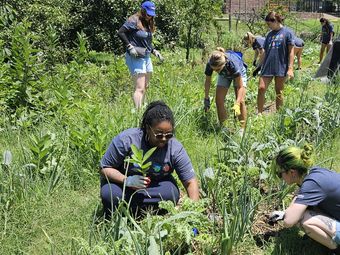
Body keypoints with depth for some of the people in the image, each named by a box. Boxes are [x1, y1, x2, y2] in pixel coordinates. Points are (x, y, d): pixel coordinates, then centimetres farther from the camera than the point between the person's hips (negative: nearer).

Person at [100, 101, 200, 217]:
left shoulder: (175, 149, -20)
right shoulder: (126, 140, -25)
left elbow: (191, 182, -16)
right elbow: (105, 168, -17)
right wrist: (126, 180, -35)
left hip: (154, 186, 2)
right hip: (123, 183, -2)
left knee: (172, 193, -29)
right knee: (110, 194, -33)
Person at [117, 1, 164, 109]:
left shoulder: (148, 24, 16)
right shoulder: (134, 21, -10)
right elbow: (120, 32, -15)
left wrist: (154, 51, 9)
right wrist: (129, 47, -19)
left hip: (146, 57, 9)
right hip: (136, 57, -9)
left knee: (145, 87, 15)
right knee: (140, 88, -14)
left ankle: (140, 108, 25)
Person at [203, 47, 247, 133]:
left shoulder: (233, 64, -45)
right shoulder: (209, 65, -35)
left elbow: (240, 87, -34)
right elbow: (208, 81, -13)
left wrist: (237, 104, -43)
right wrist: (206, 98, -7)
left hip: (239, 73, -3)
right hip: (224, 75, 4)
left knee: (241, 101, -14)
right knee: (219, 101, -7)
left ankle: (242, 129, -6)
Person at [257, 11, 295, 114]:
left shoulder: (287, 32, -3)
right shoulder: (270, 34, 12)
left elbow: (291, 52, -5)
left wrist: (290, 68, -10)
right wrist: (260, 66, 15)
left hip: (281, 68, -4)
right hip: (267, 67, 4)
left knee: (279, 92, 6)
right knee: (261, 88, -6)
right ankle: (259, 113, 3)